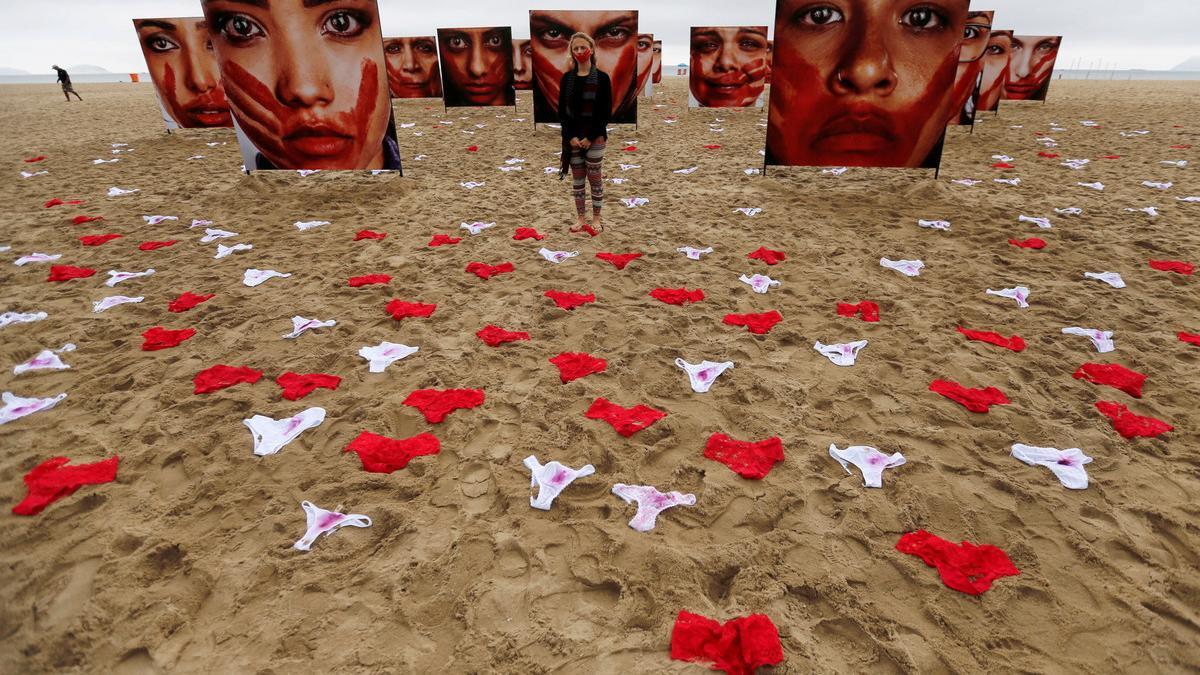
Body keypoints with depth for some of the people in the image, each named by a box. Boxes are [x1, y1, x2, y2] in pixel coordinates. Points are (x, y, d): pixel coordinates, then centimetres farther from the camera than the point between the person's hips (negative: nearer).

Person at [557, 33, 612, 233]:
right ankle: (580, 217, 20)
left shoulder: (602, 78, -5)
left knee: (595, 178, 5)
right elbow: (561, 110, 3)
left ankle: (596, 217, 17)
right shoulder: (566, 78, 3)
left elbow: (606, 112, -6)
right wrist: (571, 136, -9)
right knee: (577, 178, 9)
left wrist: (590, 137, -12)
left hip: (595, 137, -3)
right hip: (572, 137, 3)